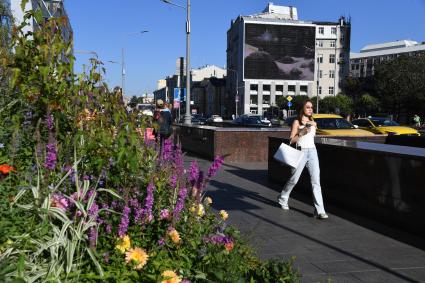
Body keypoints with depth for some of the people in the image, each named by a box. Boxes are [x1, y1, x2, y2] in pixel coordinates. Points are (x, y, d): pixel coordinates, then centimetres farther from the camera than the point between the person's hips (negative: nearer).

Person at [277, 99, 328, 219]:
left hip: (312, 152, 4)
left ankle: (319, 210, -11)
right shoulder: (297, 122, -1)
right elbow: (291, 140, -6)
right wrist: (301, 133, -18)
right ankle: (282, 199, 34)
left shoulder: (313, 123, 13)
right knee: (294, 179, 7)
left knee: (316, 181, -8)